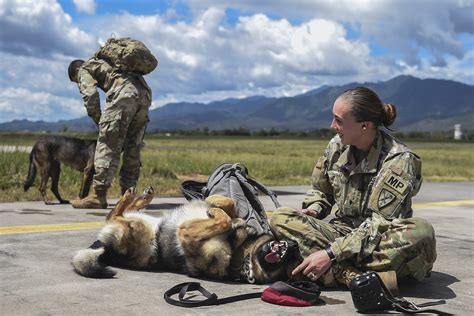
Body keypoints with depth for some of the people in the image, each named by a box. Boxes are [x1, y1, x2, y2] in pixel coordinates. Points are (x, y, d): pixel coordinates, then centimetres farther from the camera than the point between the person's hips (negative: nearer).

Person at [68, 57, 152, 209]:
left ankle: (99, 195, -10)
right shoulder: (104, 63, 40)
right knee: (132, 147, 12)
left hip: (124, 92, -7)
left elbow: (90, 95, -2)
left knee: (108, 144, -7)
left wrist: (98, 121, 9)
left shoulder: (84, 69, 19)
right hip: (145, 93, 7)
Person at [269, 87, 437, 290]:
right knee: (280, 218, -20)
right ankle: (355, 276, -36)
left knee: (421, 232, -37)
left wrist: (331, 254, -29)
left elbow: (379, 225, -22)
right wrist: (313, 209, -6)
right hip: (343, 232, 5)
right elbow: (319, 190, 18)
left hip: (381, 244, -4)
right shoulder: (337, 146, 1)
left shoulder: (399, 160, -15)